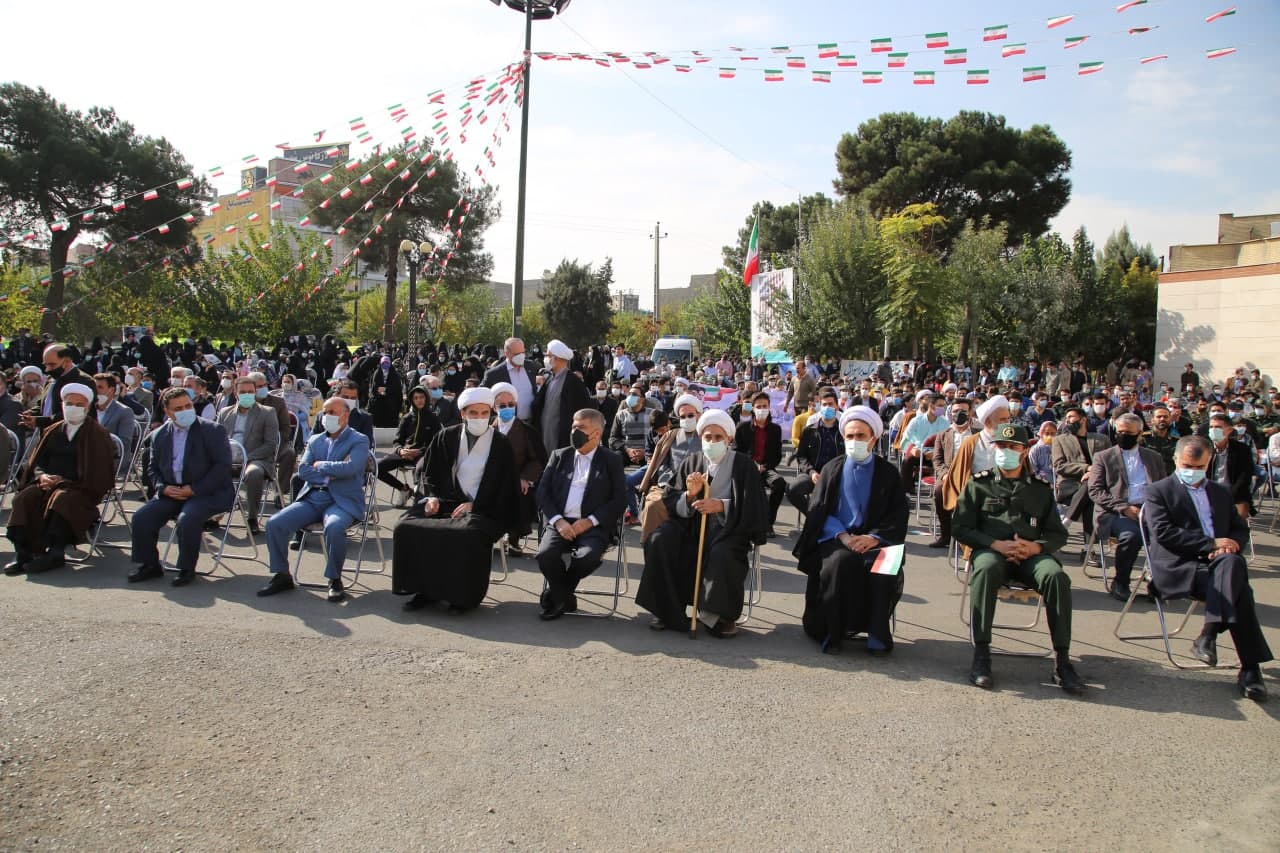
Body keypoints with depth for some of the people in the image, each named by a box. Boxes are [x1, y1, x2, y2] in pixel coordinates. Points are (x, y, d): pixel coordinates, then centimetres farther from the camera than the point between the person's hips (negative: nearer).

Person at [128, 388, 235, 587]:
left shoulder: (213, 430, -4)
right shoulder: (159, 436, 12)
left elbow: (222, 466, -11)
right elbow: (153, 469, 18)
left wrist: (194, 489, -17)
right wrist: (163, 488, -5)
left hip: (209, 493, -5)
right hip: (172, 493, 5)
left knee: (187, 519, -31)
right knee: (142, 517, -12)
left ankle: (187, 569, -10)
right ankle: (149, 565, 8)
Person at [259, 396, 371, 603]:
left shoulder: (359, 440, 4)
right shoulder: (315, 440, 21)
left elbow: (350, 468, -14)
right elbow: (303, 470, 8)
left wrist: (321, 466, -2)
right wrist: (332, 472, -4)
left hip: (342, 500, -5)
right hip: (312, 498, 6)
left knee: (334, 527, -37)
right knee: (274, 523, -14)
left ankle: (335, 580, -17)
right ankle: (281, 576, 2)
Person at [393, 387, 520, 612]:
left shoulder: (501, 443, 2)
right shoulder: (447, 437, 11)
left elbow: (504, 486, -2)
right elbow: (429, 472, 17)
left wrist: (474, 505, -12)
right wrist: (431, 497, -2)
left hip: (483, 509, -4)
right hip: (446, 501, 4)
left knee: (469, 534, -35)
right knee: (408, 526, -19)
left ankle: (466, 595, -12)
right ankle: (425, 589, -4)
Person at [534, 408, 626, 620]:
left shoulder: (612, 460, 9)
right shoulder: (559, 456, 17)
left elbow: (619, 501, 1)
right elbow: (543, 493, 10)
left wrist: (590, 521, -12)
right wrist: (558, 521, -8)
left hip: (593, 525, -2)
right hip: (561, 522, 2)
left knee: (588, 557, -32)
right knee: (545, 555, -28)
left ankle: (555, 593, -2)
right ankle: (564, 599, 0)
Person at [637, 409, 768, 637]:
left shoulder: (742, 464, 0)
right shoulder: (691, 462, 9)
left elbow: (752, 507, -8)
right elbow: (673, 505, 6)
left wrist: (722, 506, -23)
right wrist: (689, 494, -16)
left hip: (729, 530, -3)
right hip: (693, 527, 4)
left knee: (722, 553, -36)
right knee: (659, 540, -23)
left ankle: (723, 616, -11)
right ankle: (667, 610, -10)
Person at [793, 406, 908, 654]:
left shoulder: (888, 473, 10)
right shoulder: (832, 469, 12)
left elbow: (898, 517, 3)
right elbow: (818, 511, 4)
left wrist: (874, 537, -16)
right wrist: (843, 535, -13)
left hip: (873, 541, 0)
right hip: (836, 539, 0)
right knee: (839, 562, -32)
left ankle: (877, 634, -17)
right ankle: (834, 632, -20)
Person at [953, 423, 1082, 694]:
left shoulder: (1040, 489, 20)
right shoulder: (979, 484, 14)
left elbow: (1058, 533, 17)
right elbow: (960, 528, 6)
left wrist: (1037, 546, -7)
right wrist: (996, 544, -10)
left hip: (1030, 554, 2)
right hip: (989, 551, -2)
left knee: (1056, 575, -32)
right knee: (986, 569, -38)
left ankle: (1062, 661, -25)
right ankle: (981, 656, -35)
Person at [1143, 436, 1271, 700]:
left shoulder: (1222, 493, 27)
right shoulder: (1159, 491, 10)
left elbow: (1241, 530, 23)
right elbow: (1163, 532, -6)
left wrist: (1230, 545, -3)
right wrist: (1211, 543, -14)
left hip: (1218, 563, 4)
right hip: (1176, 568, -4)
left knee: (1232, 563, -35)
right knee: (1238, 589, -32)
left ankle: (1209, 635, -35)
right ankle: (1250, 667, -29)